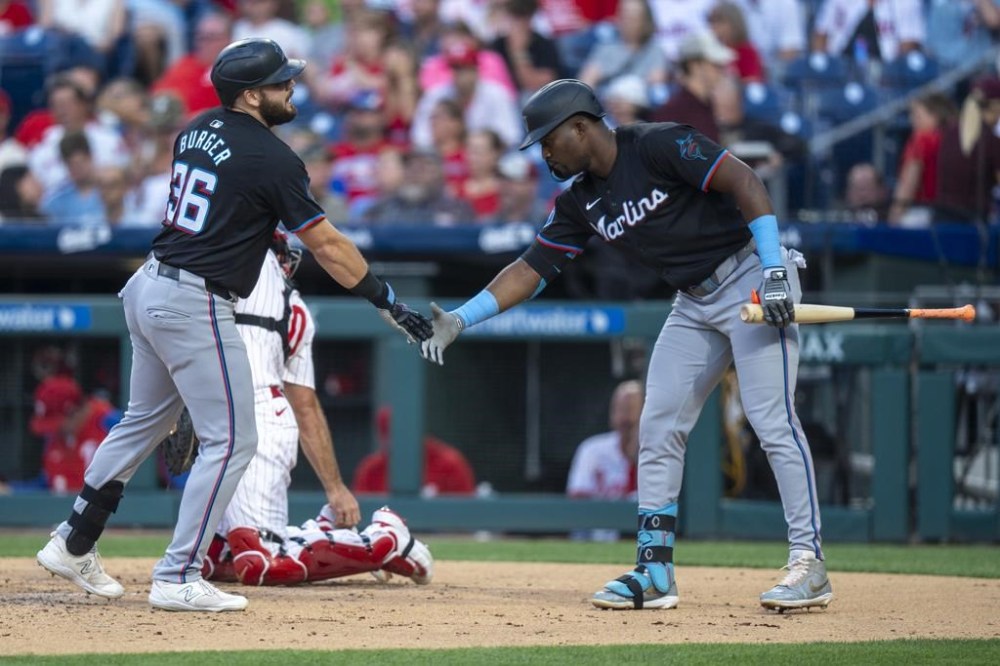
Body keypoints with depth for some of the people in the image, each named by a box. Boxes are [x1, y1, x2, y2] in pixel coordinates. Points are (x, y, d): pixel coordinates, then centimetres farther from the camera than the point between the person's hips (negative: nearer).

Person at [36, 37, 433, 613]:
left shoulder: (198, 131, 10)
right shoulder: (272, 159, -14)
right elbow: (327, 244, -12)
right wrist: (389, 304, -7)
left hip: (148, 287, 9)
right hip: (195, 306, -9)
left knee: (146, 420, 23)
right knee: (232, 440, -3)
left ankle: (73, 545, 28)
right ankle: (178, 579, -5)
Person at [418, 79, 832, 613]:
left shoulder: (659, 147, -16)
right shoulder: (580, 203, 7)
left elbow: (744, 183, -20)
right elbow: (530, 269, 9)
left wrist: (773, 270, -27)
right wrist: (460, 320, -1)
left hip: (748, 278, -9)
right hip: (693, 304, 9)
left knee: (772, 420, -15)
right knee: (658, 428, 3)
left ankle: (808, 563, -13)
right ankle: (654, 572, 6)